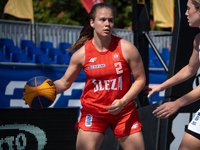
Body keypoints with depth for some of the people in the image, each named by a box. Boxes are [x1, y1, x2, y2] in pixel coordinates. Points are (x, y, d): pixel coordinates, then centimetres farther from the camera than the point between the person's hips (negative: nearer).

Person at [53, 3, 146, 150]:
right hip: (93, 111, 0)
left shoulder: (126, 48, -10)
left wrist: (123, 102, -18)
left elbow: (140, 79, -4)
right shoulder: (82, 53, -7)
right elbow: (64, 82, 3)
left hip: (123, 110, 0)